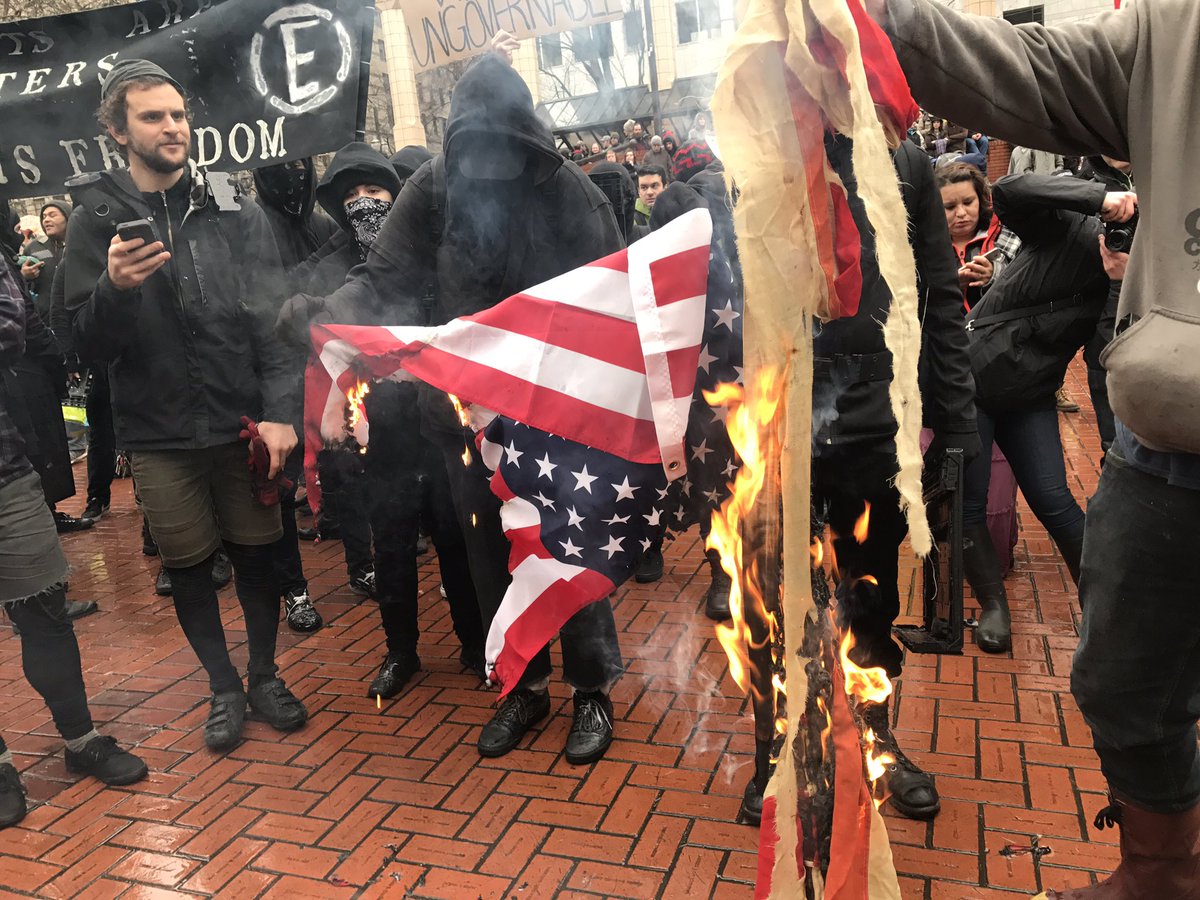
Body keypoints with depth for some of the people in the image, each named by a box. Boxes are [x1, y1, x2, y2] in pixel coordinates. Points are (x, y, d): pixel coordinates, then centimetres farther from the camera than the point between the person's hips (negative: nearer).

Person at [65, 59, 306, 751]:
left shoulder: (235, 211, 1)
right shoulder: (98, 220, 1)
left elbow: (271, 318, -4)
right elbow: (92, 346, -3)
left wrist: (281, 410, -15)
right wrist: (114, 288, -23)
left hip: (241, 423, 0)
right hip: (159, 435, 0)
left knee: (258, 556, 9)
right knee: (189, 569, 11)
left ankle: (266, 675, 31)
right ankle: (224, 688, 31)